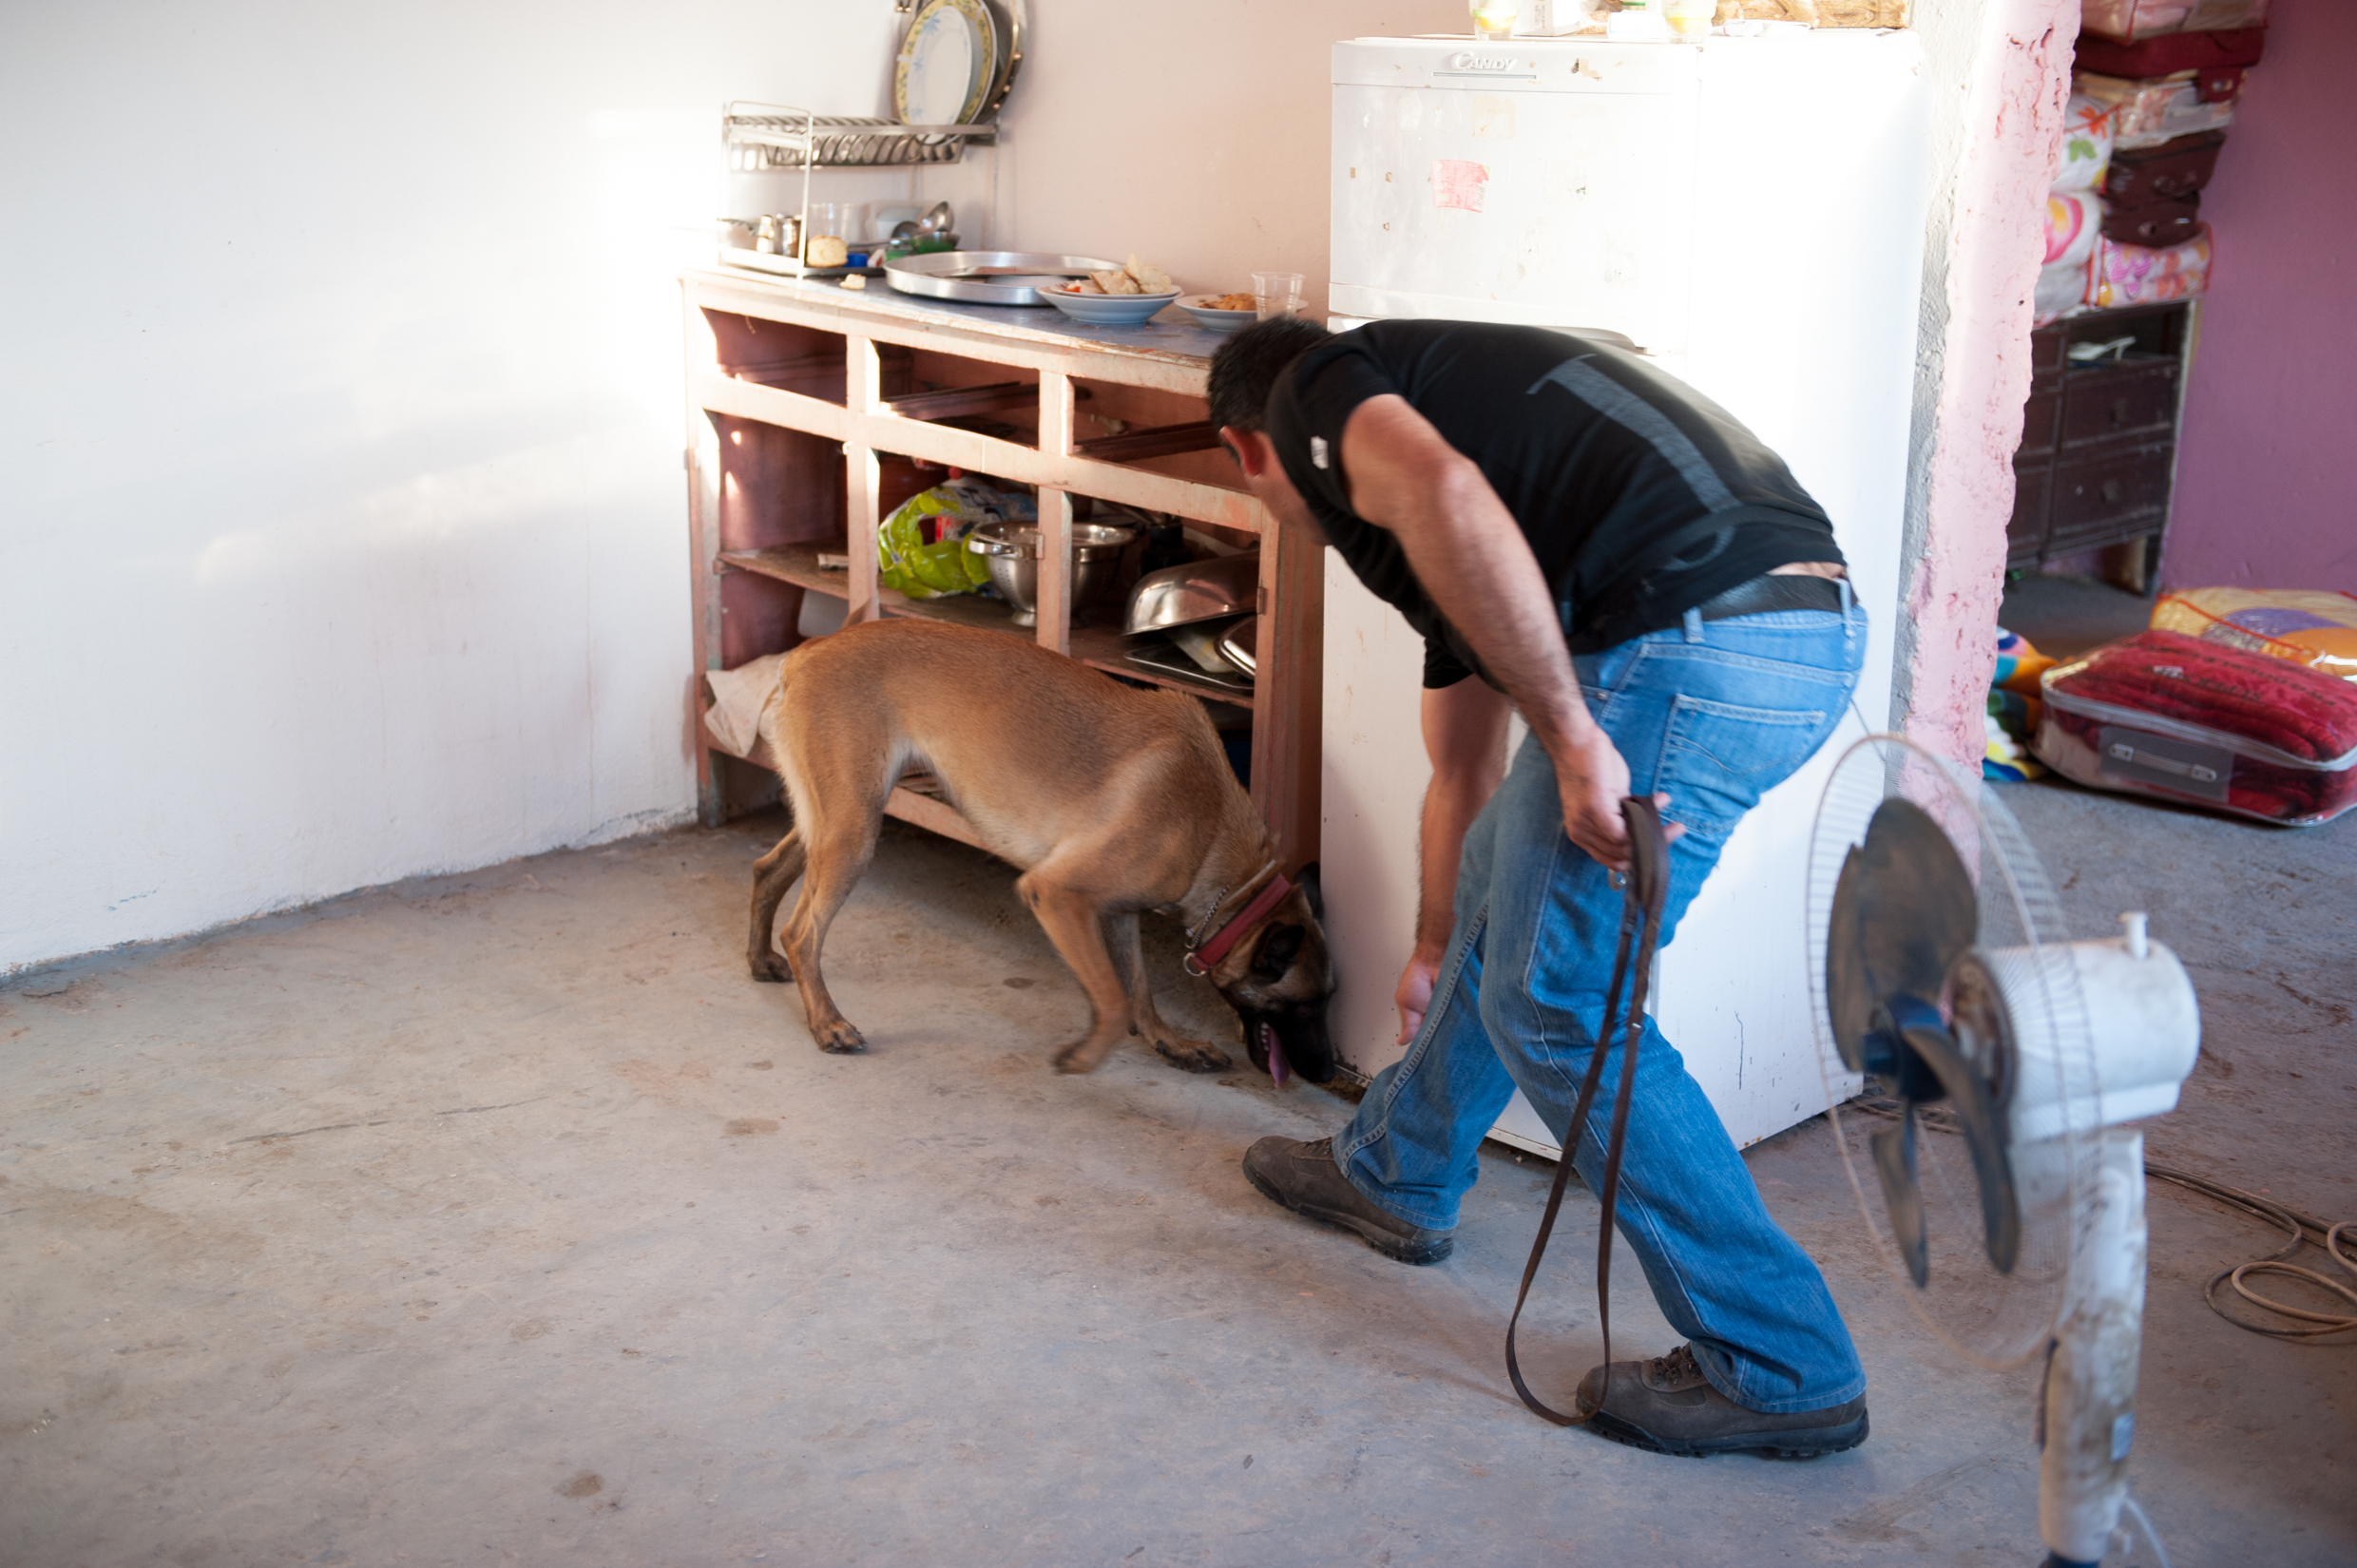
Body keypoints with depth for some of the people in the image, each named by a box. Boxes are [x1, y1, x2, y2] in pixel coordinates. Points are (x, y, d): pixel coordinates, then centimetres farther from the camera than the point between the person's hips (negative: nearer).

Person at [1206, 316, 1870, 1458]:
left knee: (1558, 1003, 3)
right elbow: (1459, 771, 43)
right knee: (1500, 887, 26)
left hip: (1696, 643, -10)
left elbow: (1443, 498, -21)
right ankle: (1394, 1171, 46)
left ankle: (1780, 1368, 12)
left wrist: (1572, 740, -17)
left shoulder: (1318, 390, 8)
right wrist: (1433, 954, 55)